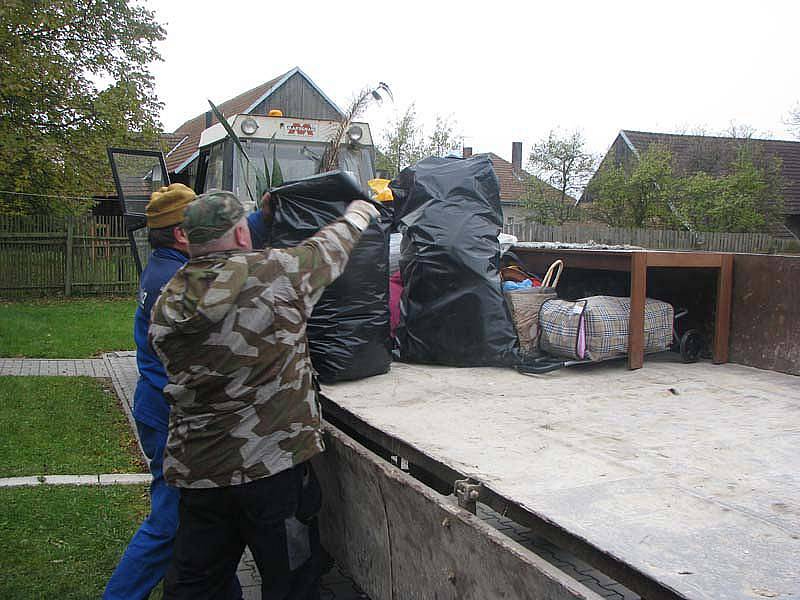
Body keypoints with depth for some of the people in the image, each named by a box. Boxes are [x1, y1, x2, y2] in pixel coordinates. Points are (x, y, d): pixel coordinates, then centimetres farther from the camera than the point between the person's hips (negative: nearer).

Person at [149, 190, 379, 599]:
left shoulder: (168, 301, 3)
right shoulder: (273, 273, -12)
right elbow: (326, 249, 5)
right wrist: (357, 217, 26)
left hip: (194, 468, 6)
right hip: (271, 462, -5)